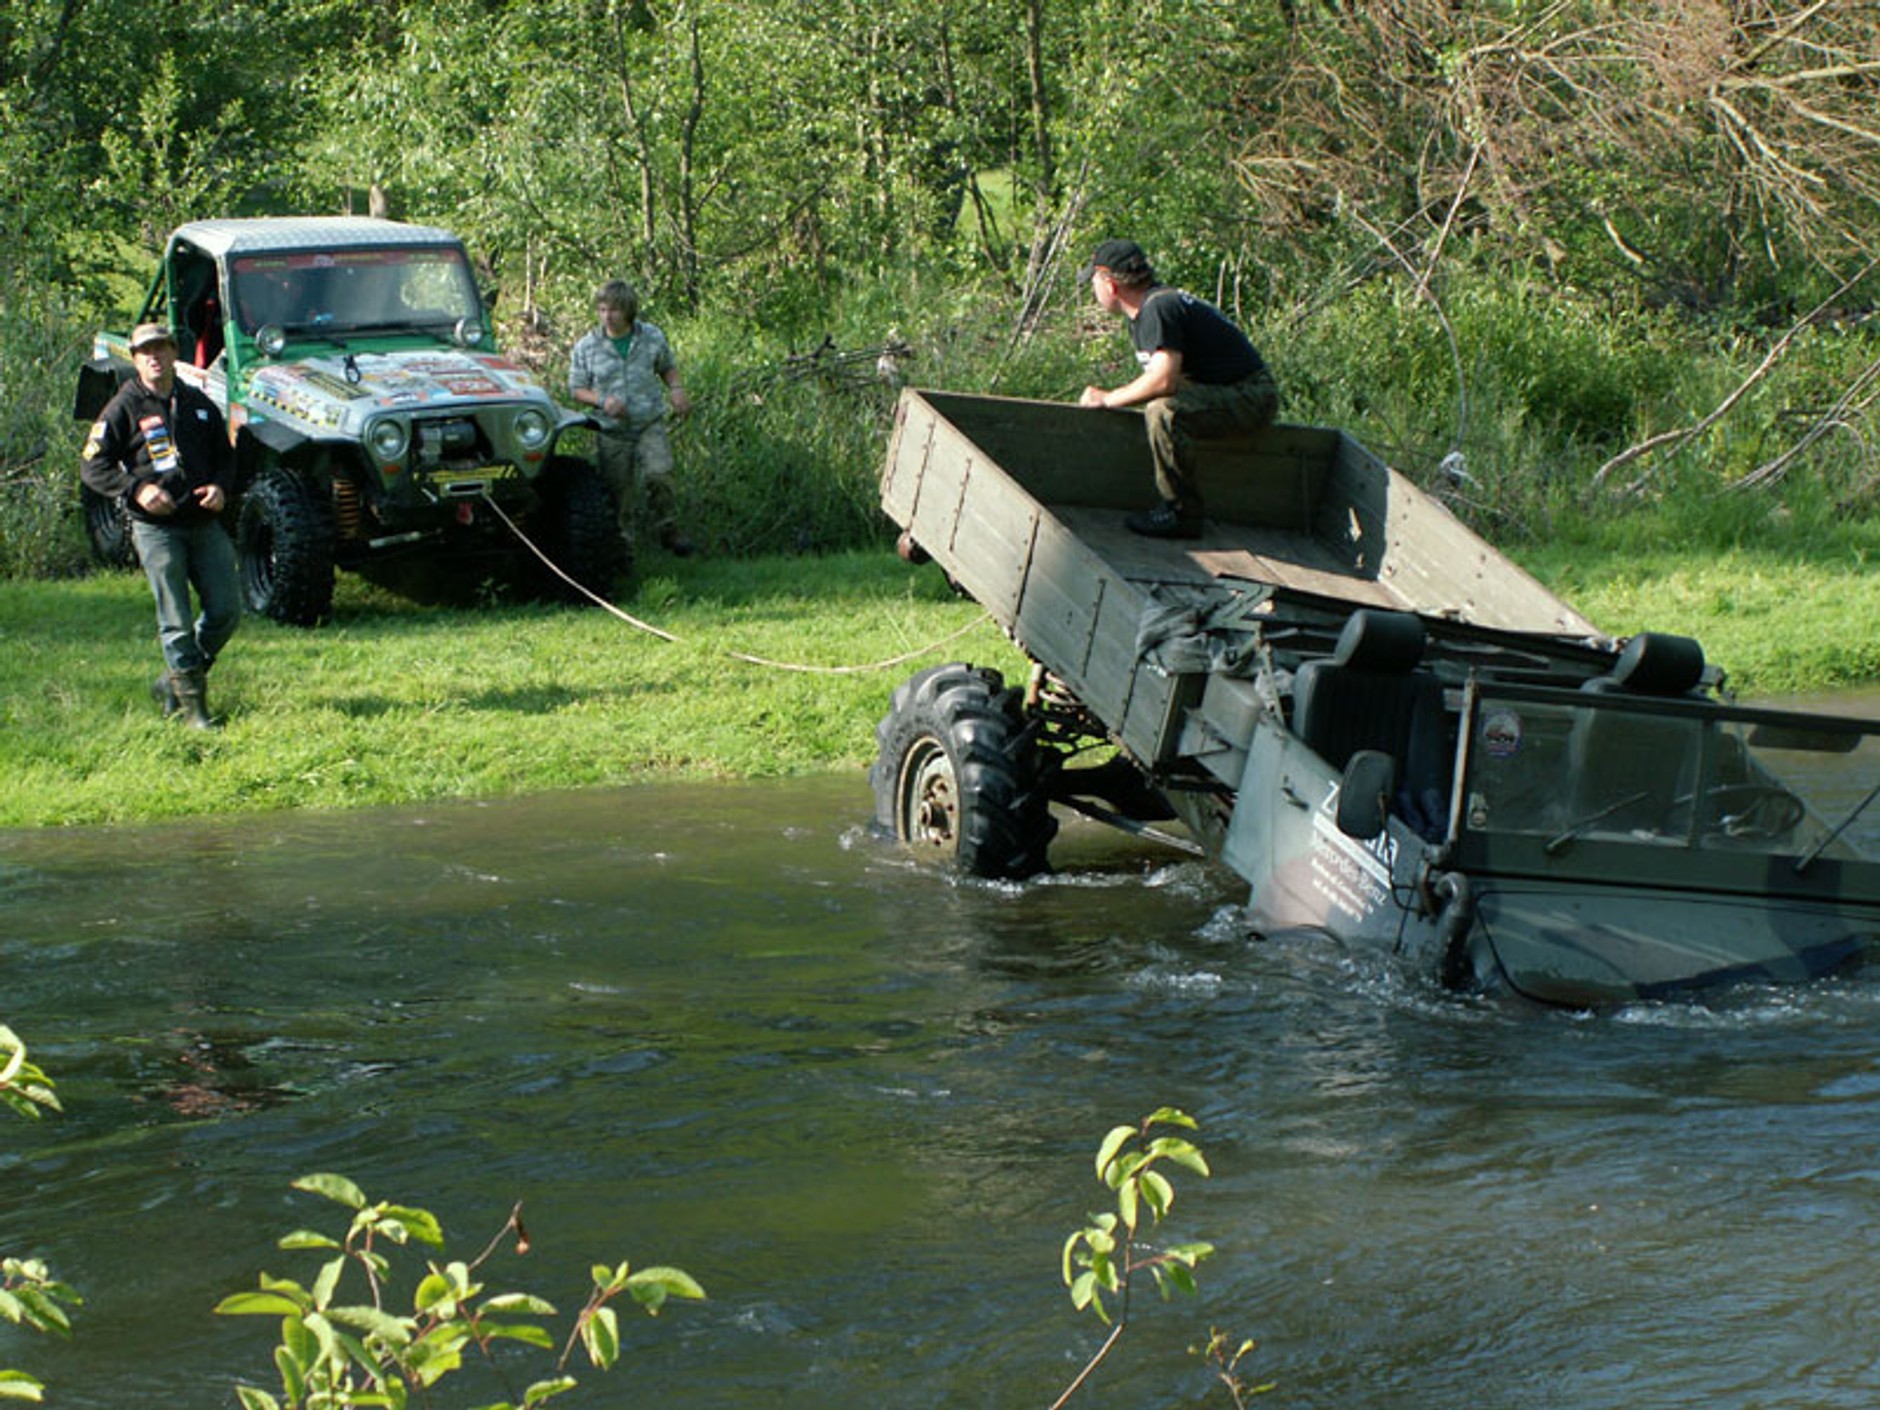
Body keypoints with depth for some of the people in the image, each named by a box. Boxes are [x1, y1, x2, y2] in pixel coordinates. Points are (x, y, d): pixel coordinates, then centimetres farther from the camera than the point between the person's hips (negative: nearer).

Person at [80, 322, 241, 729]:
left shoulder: (199, 404, 14)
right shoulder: (124, 409, 0)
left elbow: (225, 455, 22)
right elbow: (92, 467, -3)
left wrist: (220, 486, 0)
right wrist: (136, 489, -17)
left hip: (205, 522, 5)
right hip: (156, 527, -5)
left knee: (227, 610, 1)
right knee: (175, 620, -5)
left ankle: (172, 681, 19)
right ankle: (191, 706, 2)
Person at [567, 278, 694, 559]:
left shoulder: (652, 337, 0)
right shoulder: (586, 347, -3)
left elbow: (667, 366, 18)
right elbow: (576, 389, 4)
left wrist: (676, 389, -3)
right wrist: (602, 401, -15)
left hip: (651, 424, 0)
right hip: (612, 433, 0)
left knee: (658, 475, -22)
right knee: (619, 493, 2)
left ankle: (667, 530, -3)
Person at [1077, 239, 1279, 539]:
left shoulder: (1159, 309, -20)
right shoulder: (1144, 312, 12)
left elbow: (1163, 380, -30)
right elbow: (1157, 376, 19)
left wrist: (1109, 399, -17)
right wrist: (1107, 397, 6)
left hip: (1251, 398, -11)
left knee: (1164, 410, -31)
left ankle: (1182, 514, -19)